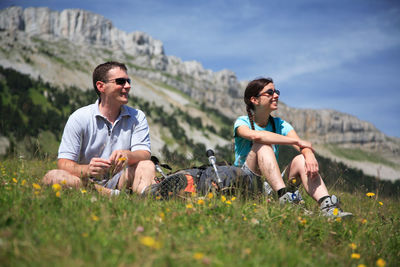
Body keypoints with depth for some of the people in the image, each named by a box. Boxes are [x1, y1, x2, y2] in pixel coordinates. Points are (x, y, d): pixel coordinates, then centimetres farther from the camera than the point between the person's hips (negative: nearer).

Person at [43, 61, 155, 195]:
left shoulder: (137, 117, 7)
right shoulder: (79, 118, -1)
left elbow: (144, 154, -6)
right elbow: (63, 163, -7)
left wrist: (127, 155, -31)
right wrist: (87, 170, -30)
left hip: (120, 181, 2)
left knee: (147, 166, -25)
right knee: (53, 177, -29)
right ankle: (115, 195, -43)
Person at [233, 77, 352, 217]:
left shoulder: (280, 125, 9)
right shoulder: (242, 122, -5)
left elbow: (304, 147, -9)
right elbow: (256, 136, -30)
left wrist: (309, 155, -35)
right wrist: (297, 141, -28)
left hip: (272, 185, 4)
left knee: (301, 160, -20)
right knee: (262, 146, -26)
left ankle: (327, 207, -39)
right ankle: (284, 195, -42)